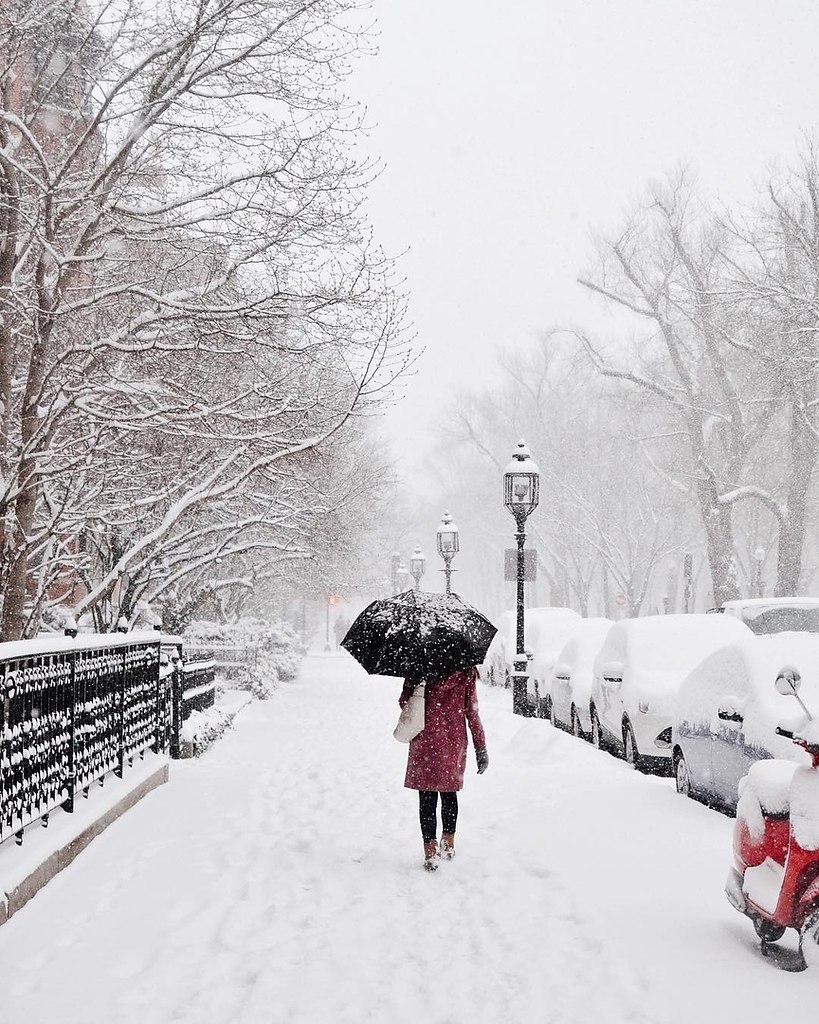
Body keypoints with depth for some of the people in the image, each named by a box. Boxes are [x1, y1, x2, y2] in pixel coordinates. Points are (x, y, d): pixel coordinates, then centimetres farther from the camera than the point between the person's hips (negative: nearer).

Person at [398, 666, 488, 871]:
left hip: (425, 739, -2)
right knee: (449, 791, 19)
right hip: (454, 739, 2)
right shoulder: (465, 671, -4)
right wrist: (481, 747, 4)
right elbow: (471, 710, -2)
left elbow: (404, 702, -2)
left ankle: (430, 852, 1)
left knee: (427, 796, 3)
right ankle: (448, 844, 29)